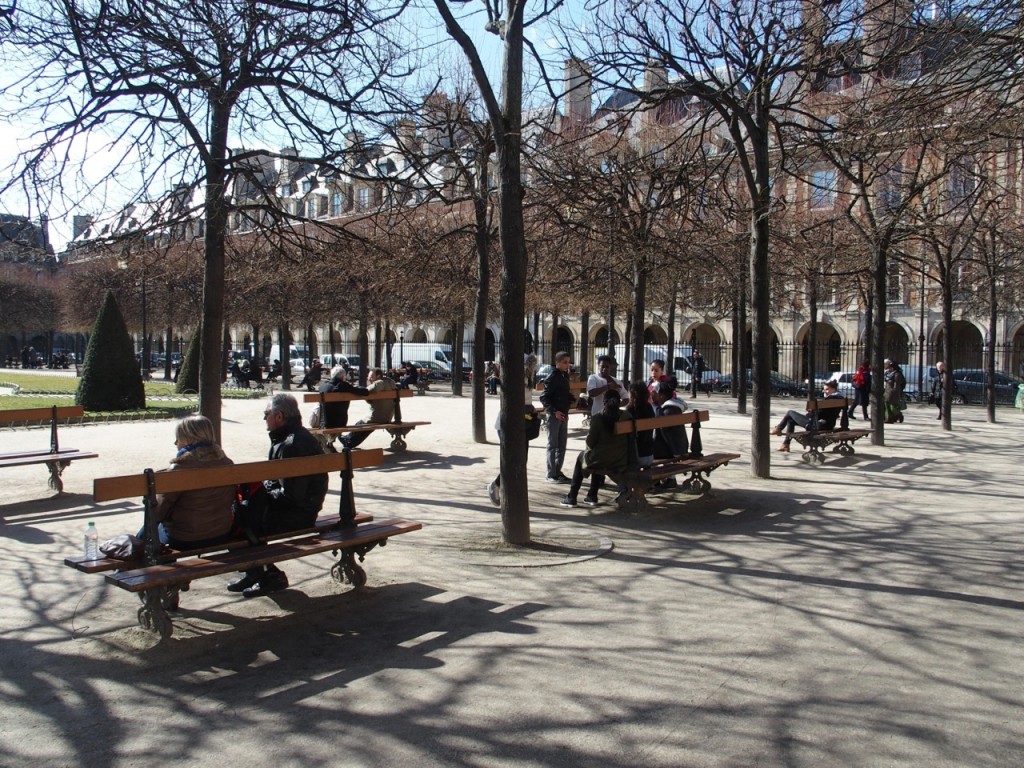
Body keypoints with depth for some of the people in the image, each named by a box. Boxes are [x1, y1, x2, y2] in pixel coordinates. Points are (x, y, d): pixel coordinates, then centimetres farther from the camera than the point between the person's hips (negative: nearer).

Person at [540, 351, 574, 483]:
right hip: (554, 415, -8)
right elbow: (544, 397, -16)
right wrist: (554, 411, -21)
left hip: (563, 415, 8)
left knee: (562, 444, 12)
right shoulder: (552, 377, -12)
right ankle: (551, 474, 5)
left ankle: (557, 471, 22)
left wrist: (570, 399, 4)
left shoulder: (564, 376, 12)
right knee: (553, 445, -1)